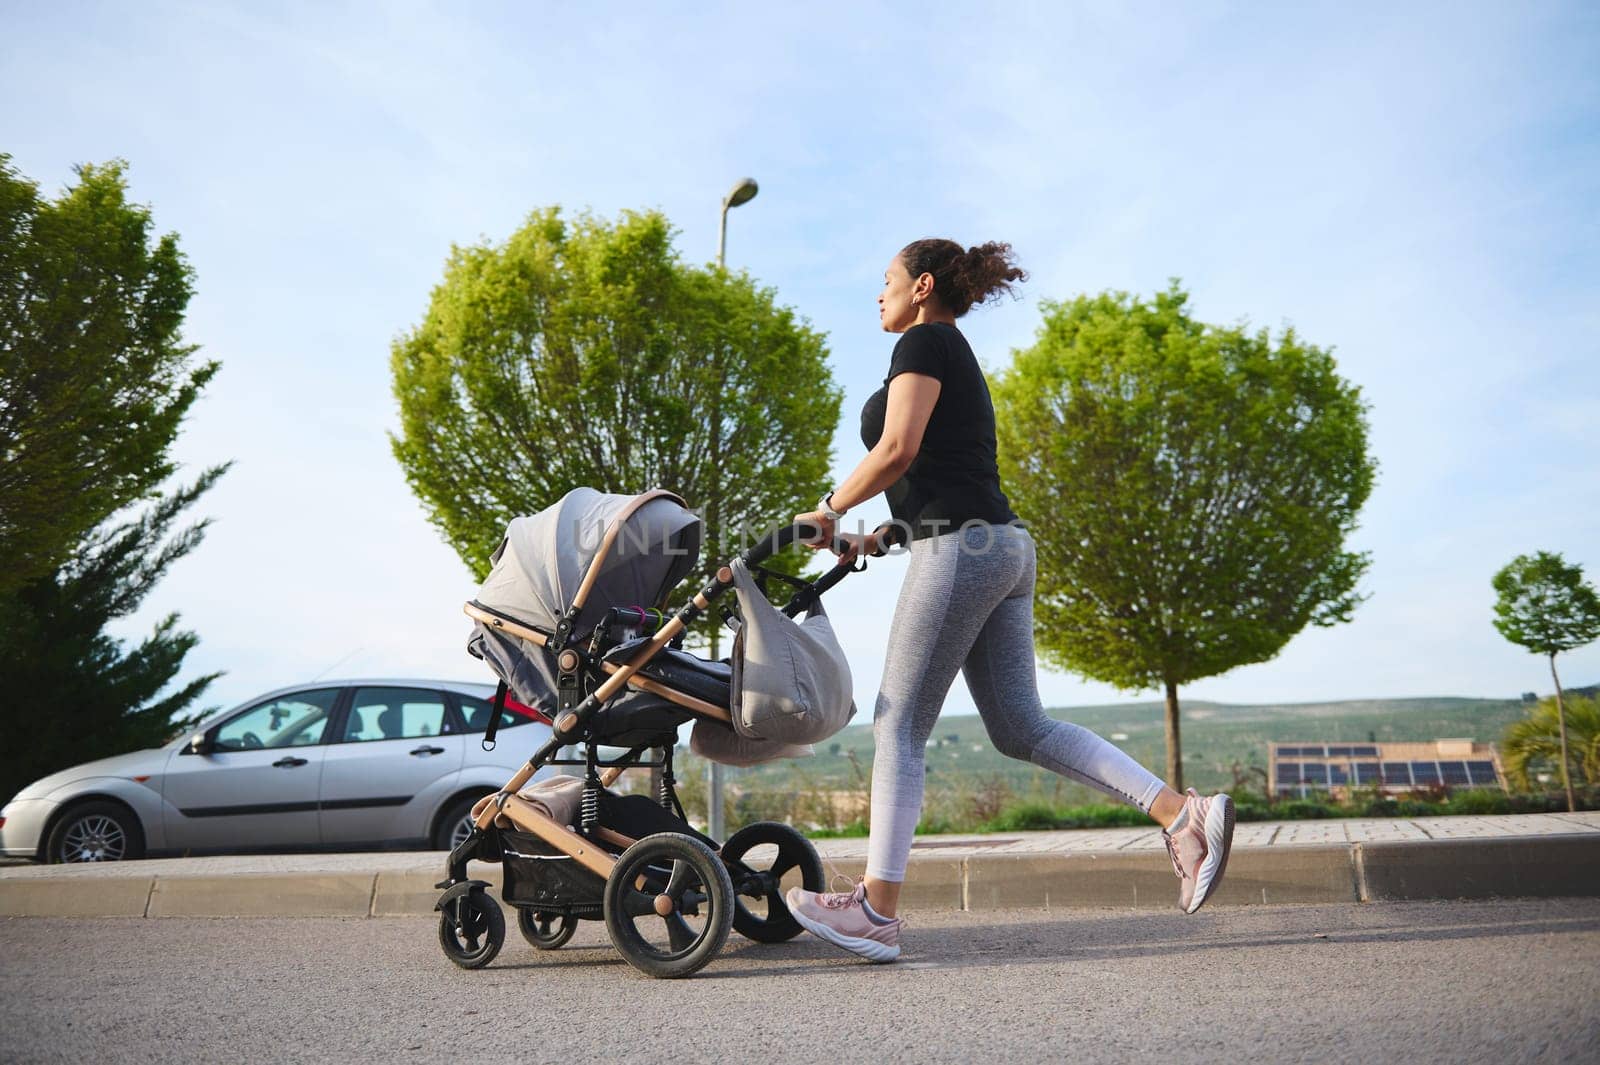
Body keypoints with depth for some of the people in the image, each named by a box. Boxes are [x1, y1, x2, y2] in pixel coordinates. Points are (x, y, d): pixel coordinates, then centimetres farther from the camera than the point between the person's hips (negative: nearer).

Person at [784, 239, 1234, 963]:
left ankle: (876, 913, 2)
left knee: (898, 728, -4)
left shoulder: (924, 342, 0)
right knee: (1020, 728, 8)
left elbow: (898, 449, -14)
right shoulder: (960, 362, 27)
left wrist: (827, 512, -3)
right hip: (1004, 549, 10)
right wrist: (880, 537, 17)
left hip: (959, 550, -10)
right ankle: (1182, 813, 3)